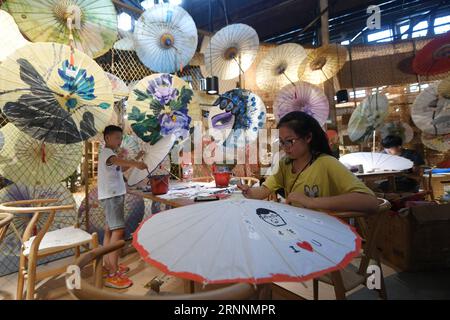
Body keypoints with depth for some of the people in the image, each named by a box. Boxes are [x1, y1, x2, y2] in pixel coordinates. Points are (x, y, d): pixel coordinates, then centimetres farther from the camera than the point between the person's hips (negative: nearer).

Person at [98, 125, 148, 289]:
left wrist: (135, 159, 15)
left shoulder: (111, 153, 19)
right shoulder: (106, 152, -12)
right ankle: (113, 275, -15)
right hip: (111, 196, -11)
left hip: (114, 195, 11)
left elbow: (121, 168, 27)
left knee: (110, 230, 14)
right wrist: (135, 164, -53)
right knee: (118, 230, -16)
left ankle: (108, 265, 25)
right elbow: (117, 161, -35)